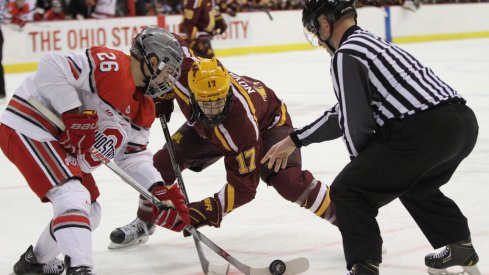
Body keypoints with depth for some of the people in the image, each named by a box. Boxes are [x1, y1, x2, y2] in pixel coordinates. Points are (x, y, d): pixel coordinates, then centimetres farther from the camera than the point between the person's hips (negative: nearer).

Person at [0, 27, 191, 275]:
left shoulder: (143, 108, 7)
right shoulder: (110, 65, -22)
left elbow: (133, 154, 9)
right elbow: (51, 68, -29)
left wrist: (160, 190, -5)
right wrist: (74, 113, -29)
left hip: (64, 147, 11)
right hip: (29, 129, -10)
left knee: (89, 212, 17)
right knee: (74, 197, -26)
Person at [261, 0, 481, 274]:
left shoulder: (346, 55, -2)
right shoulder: (372, 42, 27)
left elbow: (356, 123, -4)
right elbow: (346, 112, 32)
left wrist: (364, 163, 14)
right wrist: (294, 140, 36)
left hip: (424, 130, -9)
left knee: (349, 192, 4)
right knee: (416, 185, 36)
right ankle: (460, 247, 38)